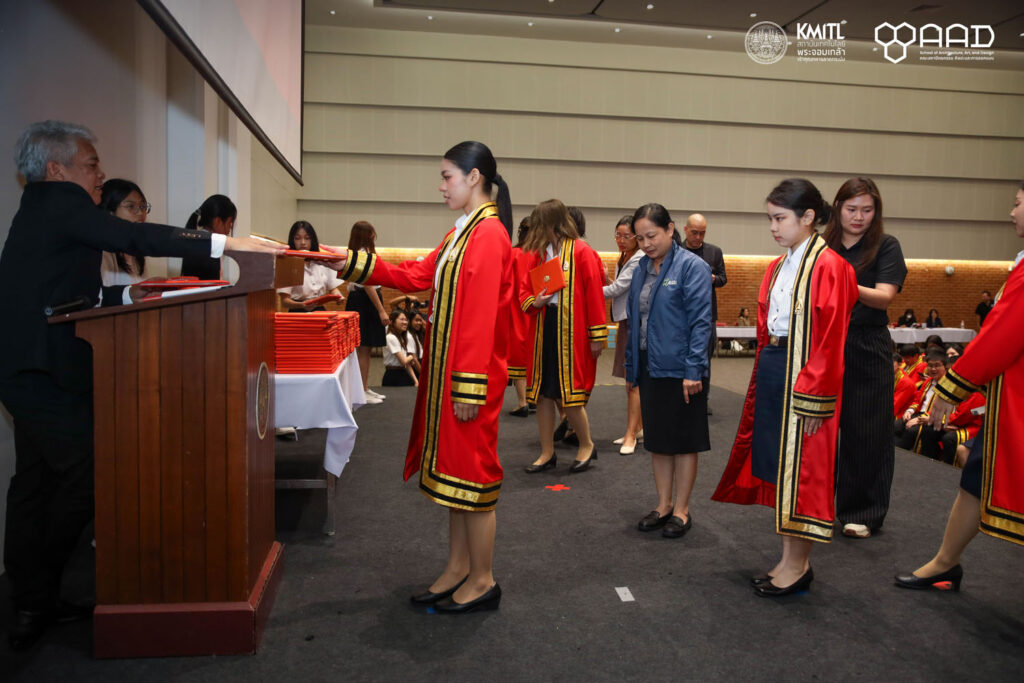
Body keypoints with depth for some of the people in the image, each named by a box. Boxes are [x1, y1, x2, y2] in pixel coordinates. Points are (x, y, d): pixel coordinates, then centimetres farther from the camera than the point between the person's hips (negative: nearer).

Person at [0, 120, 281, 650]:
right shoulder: (60, 201, -11)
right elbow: (134, 238, -23)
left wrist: (125, 295, 13)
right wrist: (224, 243, -24)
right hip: (44, 370, -11)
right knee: (85, 474, -3)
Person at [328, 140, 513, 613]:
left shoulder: (488, 234, -16)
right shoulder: (463, 233, 16)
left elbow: (480, 318, -21)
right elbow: (418, 276, 17)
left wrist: (469, 387, -22)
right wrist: (356, 265, 12)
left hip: (470, 374, -10)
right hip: (446, 369, 10)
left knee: (470, 469, 0)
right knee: (452, 467, 15)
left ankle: (482, 580, 15)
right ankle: (458, 569, 28)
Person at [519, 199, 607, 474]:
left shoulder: (582, 253, -7)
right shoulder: (539, 253, 11)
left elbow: (594, 294, -9)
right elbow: (524, 289, 16)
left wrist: (597, 335, -11)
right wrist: (533, 302, -8)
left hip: (570, 332, -6)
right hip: (544, 330, 6)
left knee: (567, 395, -3)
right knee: (543, 392, 8)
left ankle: (586, 445, 21)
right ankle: (547, 453, 19)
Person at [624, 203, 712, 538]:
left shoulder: (691, 266, -10)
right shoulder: (642, 269, 10)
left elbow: (700, 321, -14)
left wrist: (694, 370, -19)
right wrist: (631, 367, 14)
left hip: (680, 370, -6)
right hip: (649, 368, 7)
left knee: (683, 442, 5)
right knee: (657, 440, 14)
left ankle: (681, 510, 18)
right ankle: (664, 505, 26)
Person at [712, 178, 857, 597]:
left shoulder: (828, 267, -12)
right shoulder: (778, 268, 13)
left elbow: (829, 340, -16)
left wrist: (813, 398, -19)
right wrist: (763, 379, 13)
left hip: (803, 375, -8)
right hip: (771, 370, 8)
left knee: (801, 467, 1)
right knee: (777, 465, 12)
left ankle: (798, 565, 15)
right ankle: (790, 559, 25)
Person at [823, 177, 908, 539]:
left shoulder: (886, 246, 0)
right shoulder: (822, 248, 8)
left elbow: (885, 297, -15)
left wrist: (851, 289, -33)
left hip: (867, 352, -2)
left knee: (865, 432, 2)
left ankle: (863, 512, 15)